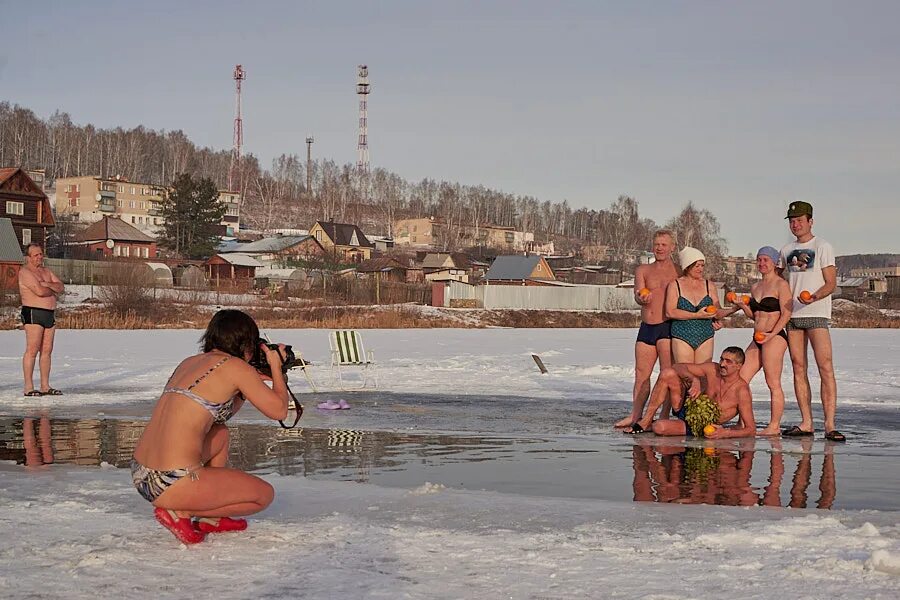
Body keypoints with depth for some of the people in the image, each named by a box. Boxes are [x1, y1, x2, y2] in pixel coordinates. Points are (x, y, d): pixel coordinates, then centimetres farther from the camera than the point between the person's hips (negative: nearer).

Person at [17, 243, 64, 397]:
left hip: (50, 314, 8)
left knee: (47, 351, 6)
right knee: (32, 350, -10)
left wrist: (47, 285, -10)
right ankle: (29, 387, -10)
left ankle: (45, 386, 9)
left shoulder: (46, 271, 19)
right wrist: (53, 291, 0)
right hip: (33, 313, -8)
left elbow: (61, 287, 9)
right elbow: (39, 291, -19)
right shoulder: (25, 272, -7)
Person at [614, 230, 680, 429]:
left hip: (668, 327, -4)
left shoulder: (678, 271, 4)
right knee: (641, 373, 8)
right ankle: (635, 415, 17)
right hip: (646, 327, 4)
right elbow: (638, 295, -1)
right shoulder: (643, 270, 13)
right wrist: (642, 298, -25)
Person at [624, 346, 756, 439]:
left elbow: (751, 430, -20)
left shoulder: (741, 391, -20)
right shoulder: (713, 369, -6)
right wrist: (694, 380, -23)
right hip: (687, 409, 6)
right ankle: (646, 421, -6)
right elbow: (678, 367, -3)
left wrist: (726, 433, -38)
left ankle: (650, 426, 8)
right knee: (667, 374, -16)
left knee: (659, 428, -32)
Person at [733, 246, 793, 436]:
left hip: (775, 337, -8)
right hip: (757, 338, 9)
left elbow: (786, 314, -11)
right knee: (741, 378, 3)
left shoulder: (781, 285, -5)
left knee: (773, 384, -7)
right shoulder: (755, 287, 19)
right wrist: (742, 305, 4)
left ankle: (774, 426, -3)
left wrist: (771, 335, -20)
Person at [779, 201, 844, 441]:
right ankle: (806, 423, 6)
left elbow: (831, 283, -5)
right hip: (792, 316, 5)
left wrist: (812, 297, -23)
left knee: (826, 368, -12)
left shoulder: (822, 247, 1)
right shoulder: (786, 250, 17)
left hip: (817, 315, -5)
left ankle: (829, 425, -15)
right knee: (799, 368, 3)